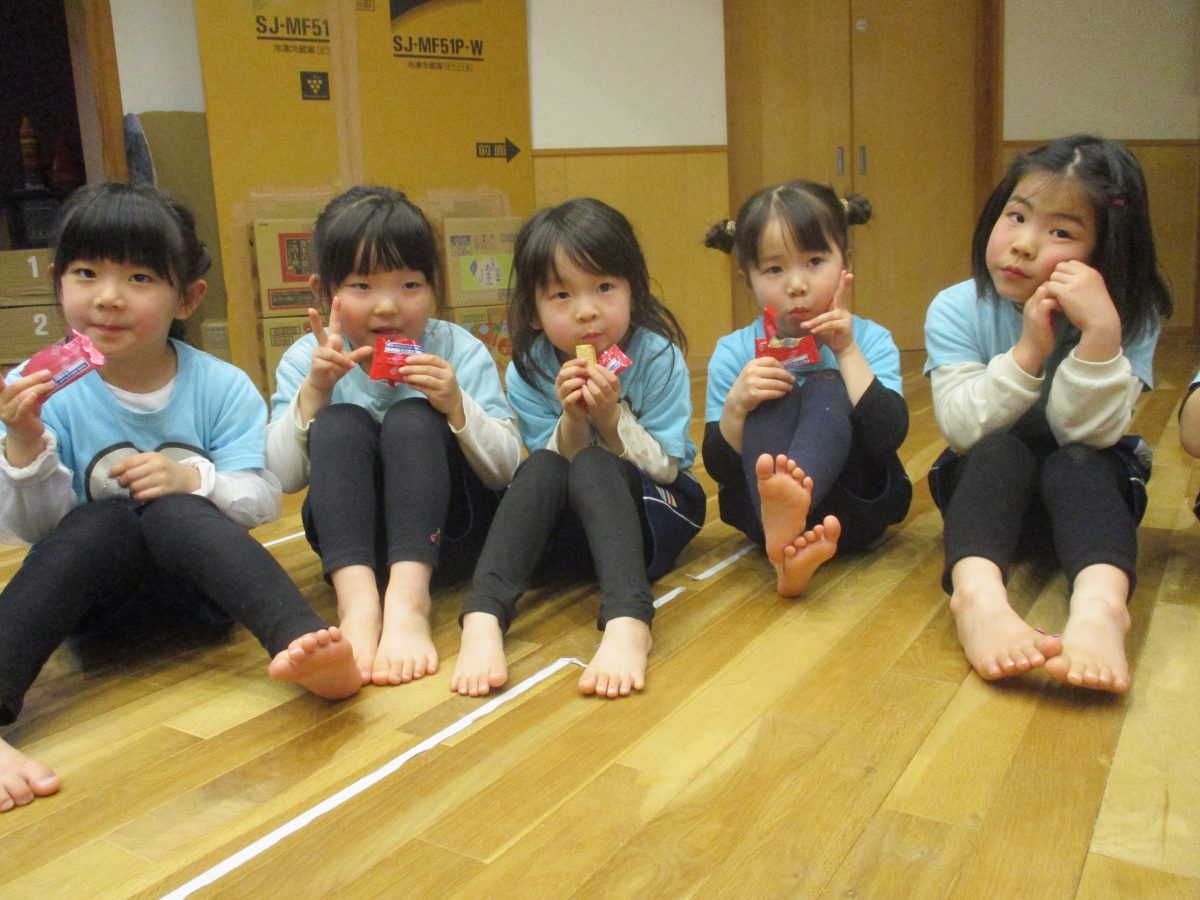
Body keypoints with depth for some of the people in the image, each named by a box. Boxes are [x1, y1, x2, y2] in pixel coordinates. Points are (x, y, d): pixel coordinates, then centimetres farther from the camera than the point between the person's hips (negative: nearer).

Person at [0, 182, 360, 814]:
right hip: (90, 601, 0)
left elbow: (262, 502, -6)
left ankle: (303, 647, -50)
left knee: (174, 513, -31)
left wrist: (194, 479, -25)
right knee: (102, 521, -31)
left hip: (197, 585, 0)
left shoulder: (222, 387, -2)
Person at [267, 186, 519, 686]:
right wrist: (314, 390, -22)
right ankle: (357, 601, -42)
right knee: (339, 423, -25)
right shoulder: (307, 360, -1)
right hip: (350, 533, 2)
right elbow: (283, 478, -9)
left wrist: (457, 405, -26)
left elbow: (506, 471, -9)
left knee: (412, 417, -27)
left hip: (446, 528, -1)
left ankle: (408, 601, -43)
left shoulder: (460, 352, -5)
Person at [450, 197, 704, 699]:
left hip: (654, 510, -2)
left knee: (593, 466, -34)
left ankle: (627, 622, -54)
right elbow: (552, 467, -7)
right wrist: (572, 418, -26)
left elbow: (665, 468, -12)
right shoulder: (527, 374, -7)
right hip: (568, 528, 2)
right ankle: (482, 618, -46)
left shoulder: (659, 358, -13)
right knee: (543, 467, -31)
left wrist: (610, 415, -27)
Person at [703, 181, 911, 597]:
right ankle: (786, 541, -49)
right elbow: (719, 469, -4)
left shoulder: (870, 340, 0)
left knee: (827, 388, -23)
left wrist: (848, 352, -19)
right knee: (772, 401, -23)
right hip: (758, 507, 1)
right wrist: (736, 405, -23)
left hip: (855, 507, 0)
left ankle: (784, 532, -52)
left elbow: (889, 438, -16)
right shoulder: (734, 353, 0)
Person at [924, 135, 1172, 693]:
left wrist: (1101, 333, -37)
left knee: (1079, 462, -32)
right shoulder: (956, 311, -12)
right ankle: (977, 595, -54)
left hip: (1089, 486, 0)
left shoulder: (1132, 318, -12)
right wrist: (1028, 352, -32)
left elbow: (1090, 432, -24)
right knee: (1000, 450, -32)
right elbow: (963, 429, -21)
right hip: (988, 484, 0)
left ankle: (1100, 605, -57)